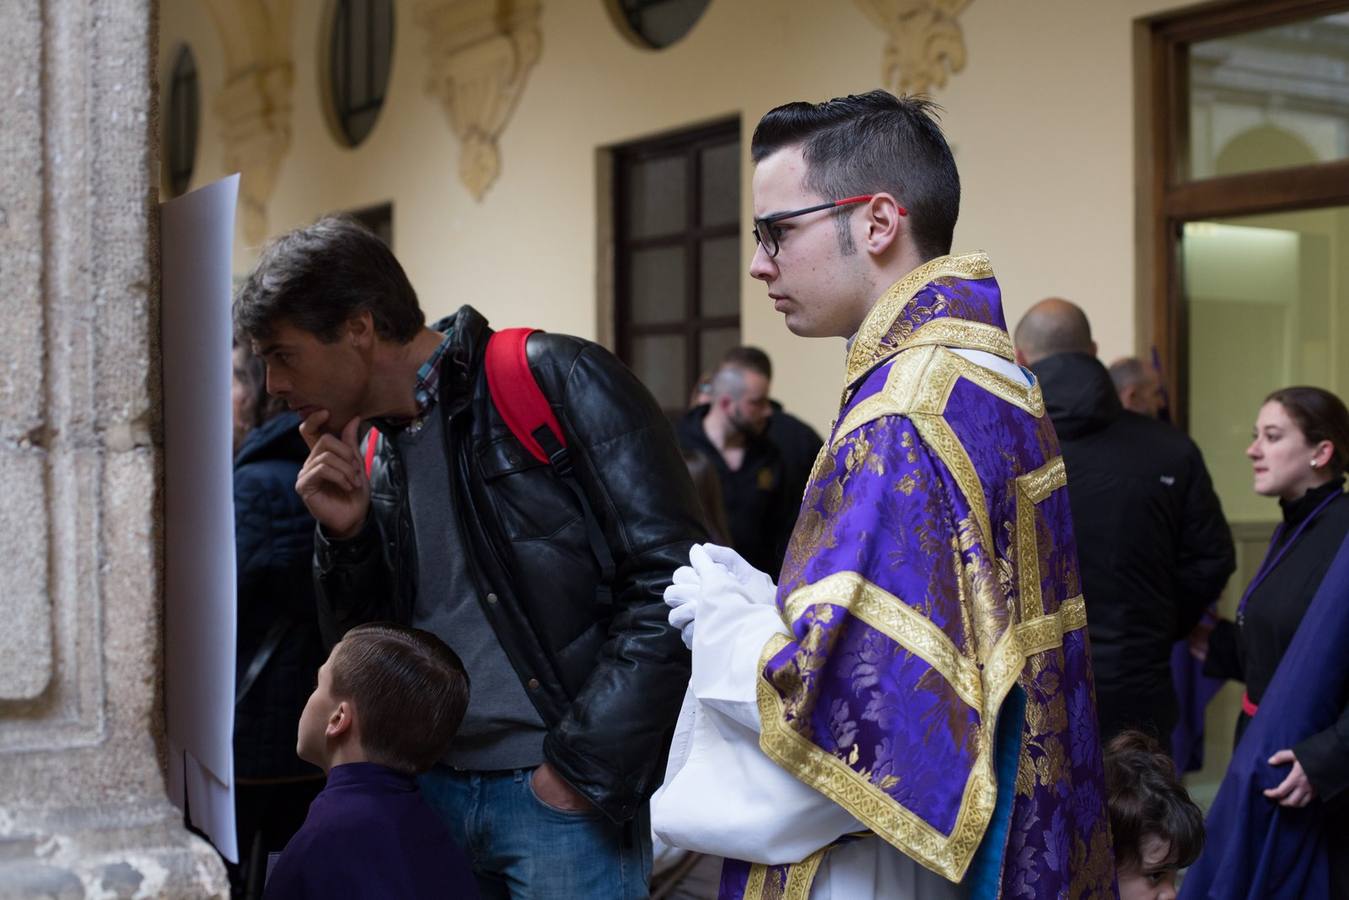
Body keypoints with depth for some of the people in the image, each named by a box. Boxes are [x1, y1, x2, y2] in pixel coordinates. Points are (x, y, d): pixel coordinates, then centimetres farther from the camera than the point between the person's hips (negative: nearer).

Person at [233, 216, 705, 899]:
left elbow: (672, 581, -16)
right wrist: (346, 537, -2)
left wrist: (584, 767, -15)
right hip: (433, 792, 7)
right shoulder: (374, 461, 11)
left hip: (562, 797, -6)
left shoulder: (557, 382, -11)